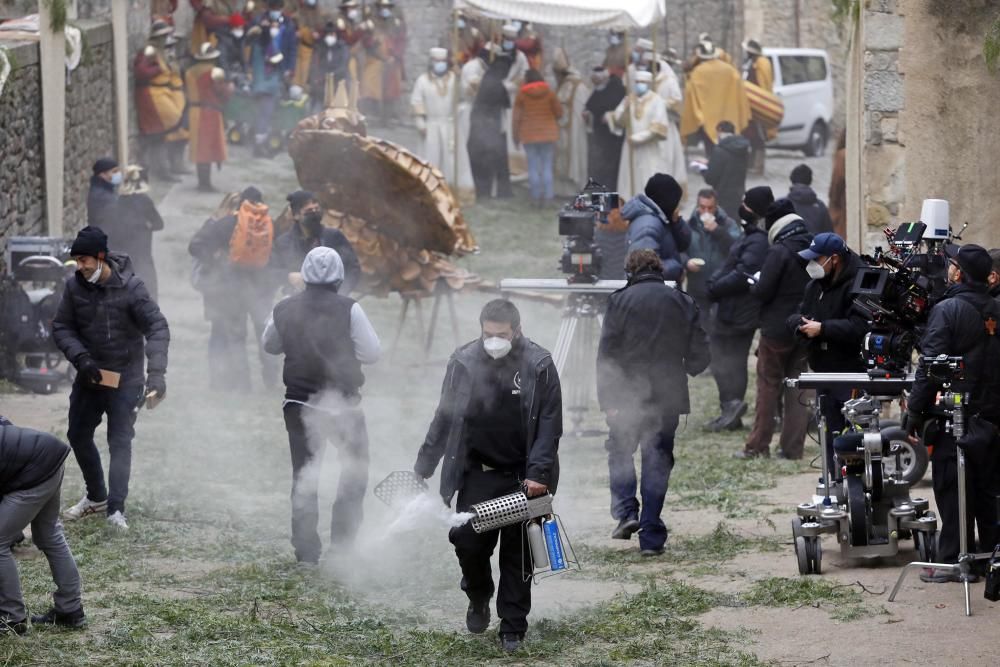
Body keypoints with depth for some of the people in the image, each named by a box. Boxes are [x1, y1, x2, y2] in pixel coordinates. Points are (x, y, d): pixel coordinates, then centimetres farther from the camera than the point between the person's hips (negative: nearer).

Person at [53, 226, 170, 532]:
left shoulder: (130, 287, -19)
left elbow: (157, 327, -22)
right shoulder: (74, 286, -8)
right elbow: (61, 327, -1)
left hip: (125, 377, -5)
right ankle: (96, 497, 33)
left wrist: (156, 372, -35)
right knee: (78, 435, 14)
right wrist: (80, 357, -18)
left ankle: (116, 509, -4)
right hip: (89, 374, 5)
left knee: (120, 441, -8)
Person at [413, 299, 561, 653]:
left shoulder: (539, 366, -6)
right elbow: (445, 419, 8)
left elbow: (549, 425, -6)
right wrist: (423, 466, 8)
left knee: (517, 553, 2)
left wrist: (538, 473, -15)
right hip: (478, 474, 2)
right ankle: (479, 597, 24)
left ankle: (513, 628, 13)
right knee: (467, 541, -7)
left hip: (522, 478, -1)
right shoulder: (463, 363, -1)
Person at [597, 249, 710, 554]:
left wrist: (607, 399, -4)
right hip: (668, 396, 2)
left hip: (627, 394, -2)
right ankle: (651, 537, 3)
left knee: (620, 452, 17)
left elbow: (607, 353, -7)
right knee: (657, 461, 6)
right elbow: (700, 356, 4)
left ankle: (626, 512, -2)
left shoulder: (620, 300, -2)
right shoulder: (683, 303, 5)